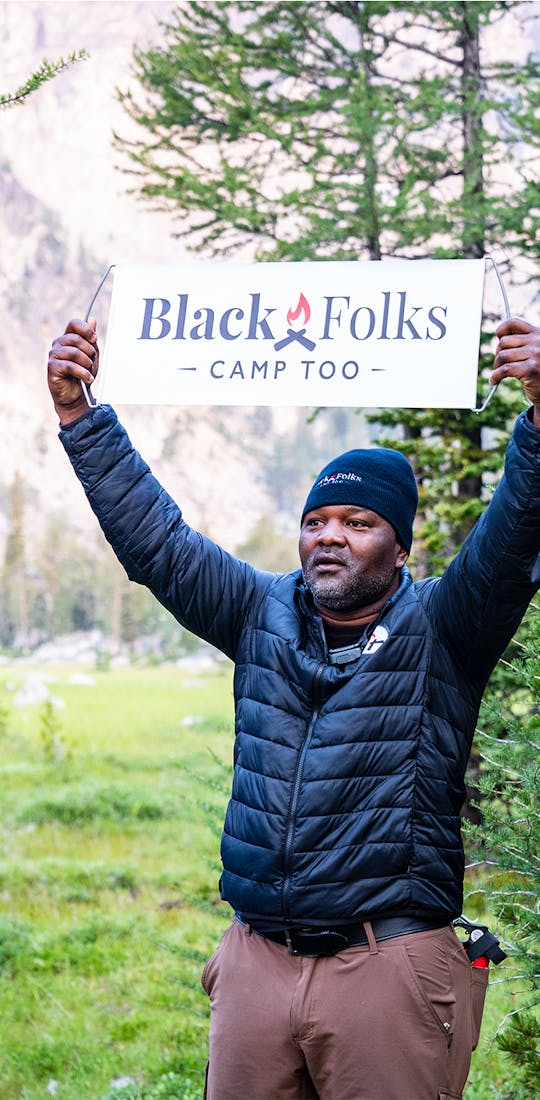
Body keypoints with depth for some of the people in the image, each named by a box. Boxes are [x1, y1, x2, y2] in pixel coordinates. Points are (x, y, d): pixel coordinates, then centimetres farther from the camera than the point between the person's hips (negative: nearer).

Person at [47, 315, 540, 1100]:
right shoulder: (266, 616, 12)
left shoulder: (438, 630, 1)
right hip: (257, 964, 4)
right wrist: (77, 413, 6)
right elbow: (152, 537, 12)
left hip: (387, 970, -4)